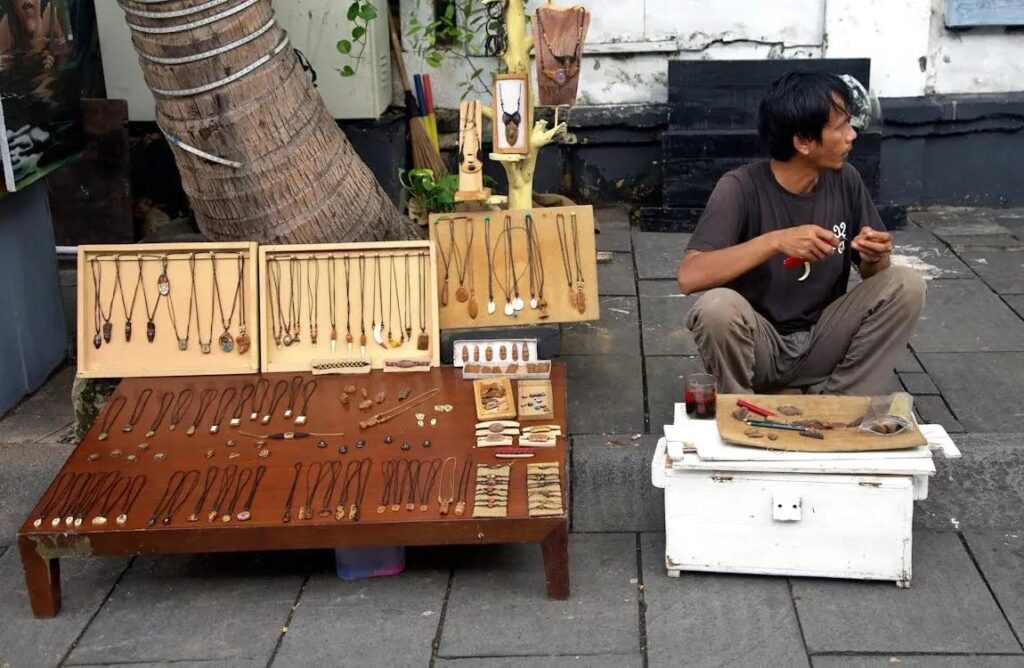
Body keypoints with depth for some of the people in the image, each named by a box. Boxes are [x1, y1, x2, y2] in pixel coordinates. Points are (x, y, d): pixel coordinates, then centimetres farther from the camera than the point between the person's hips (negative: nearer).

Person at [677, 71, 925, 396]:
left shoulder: (845, 180, -3)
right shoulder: (741, 188, -17)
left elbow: (872, 275, 6)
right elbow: (689, 277, -29)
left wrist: (875, 258, -18)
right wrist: (774, 241, -38)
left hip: (822, 344, 5)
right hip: (759, 345, -4)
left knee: (906, 285, -15)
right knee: (717, 306, -35)